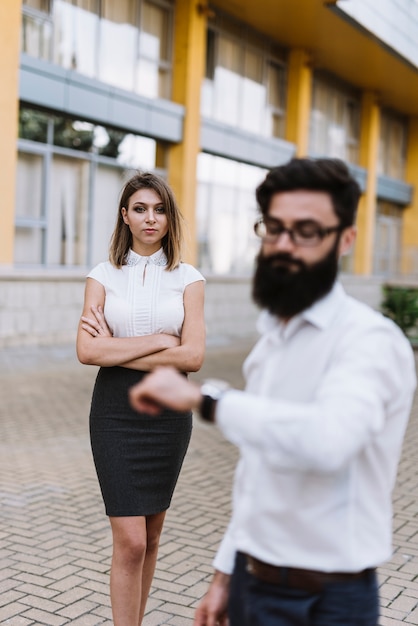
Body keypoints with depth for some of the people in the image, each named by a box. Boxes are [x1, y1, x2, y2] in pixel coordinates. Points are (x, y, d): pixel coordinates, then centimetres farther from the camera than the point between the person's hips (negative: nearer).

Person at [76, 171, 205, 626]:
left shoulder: (188, 279, 2)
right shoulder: (104, 276, 2)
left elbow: (192, 357, -10)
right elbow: (86, 351, -10)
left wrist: (117, 347, -11)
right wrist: (157, 341, -14)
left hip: (168, 411, 2)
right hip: (115, 412, -1)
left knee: (150, 536, 14)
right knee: (130, 541, -5)